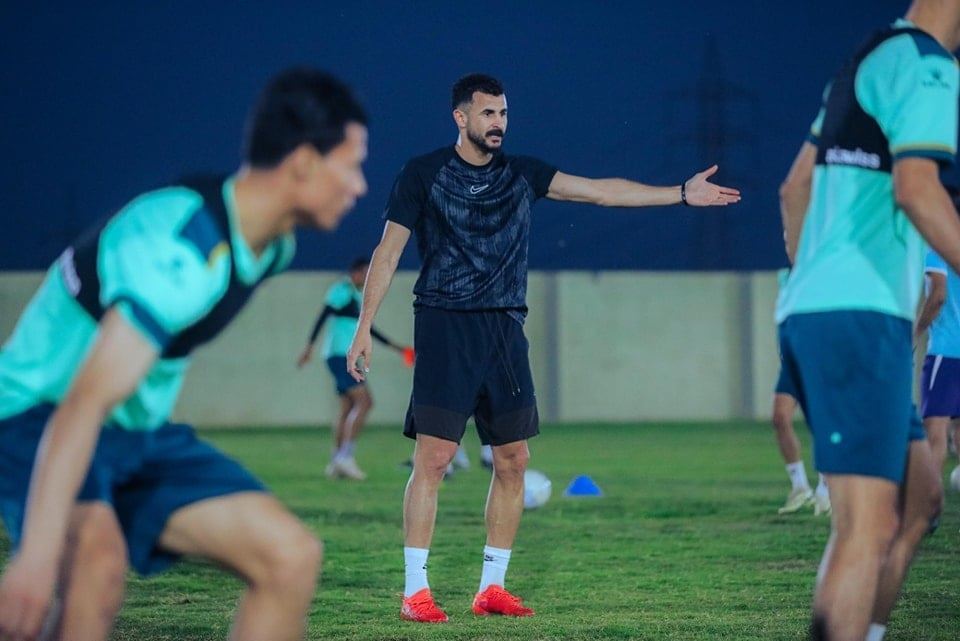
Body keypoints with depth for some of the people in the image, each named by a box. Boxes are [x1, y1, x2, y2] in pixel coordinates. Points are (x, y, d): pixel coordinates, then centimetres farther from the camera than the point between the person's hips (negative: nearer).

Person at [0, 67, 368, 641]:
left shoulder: (273, 244, 1)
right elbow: (85, 404, -37)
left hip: (139, 431, 9)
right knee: (99, 557, -39)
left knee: (292, 556, -2)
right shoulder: (185, 250, -29)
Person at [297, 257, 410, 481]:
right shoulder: (342, 290, -8)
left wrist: (393, 346, 32)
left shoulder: (355, 295, 22)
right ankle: (345, 456, -22)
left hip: (346, 357, 10)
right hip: (339, 354, -10)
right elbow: (322, 317, -16)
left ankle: (336, 463, 9)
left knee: (348, 408, 8)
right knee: (364, 401, -16)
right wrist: (310, 345, -24)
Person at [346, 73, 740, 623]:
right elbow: (388, 252, 1)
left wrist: (681, 194, 0)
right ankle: (416, 591, -7)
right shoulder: (424, 175, 0)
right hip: (445, 328, -5)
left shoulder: (521, 174, 11)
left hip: (505, 330, 5)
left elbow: (600, 191, 7)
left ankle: (492, 587, 12)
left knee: (514, 462, 4)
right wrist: (364, 328, -6)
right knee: (434, 458, -11)